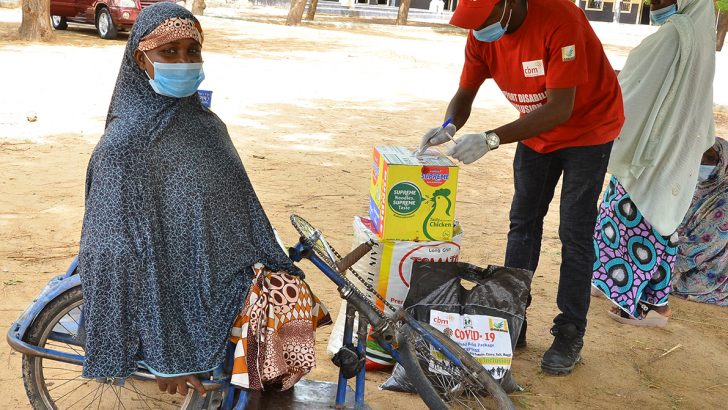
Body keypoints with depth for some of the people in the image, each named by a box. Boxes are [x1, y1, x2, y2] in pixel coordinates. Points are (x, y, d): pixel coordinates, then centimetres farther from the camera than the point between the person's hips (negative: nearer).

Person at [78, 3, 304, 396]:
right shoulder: (124, 143, -18)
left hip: (227, 284, 7)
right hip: (180, 300, -7)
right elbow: (117, 257, -19)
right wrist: (163, 356, -19)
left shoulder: (207, 125, 4)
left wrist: (277, 269, 9)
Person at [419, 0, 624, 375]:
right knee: (523, 223, 9)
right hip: (536, 129, 6)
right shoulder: (480, 35, -15)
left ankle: (570, 334, 8)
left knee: (574, 232, -4)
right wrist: (449, 127, -30)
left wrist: (491, 140, -41)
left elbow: (560, 109, -36)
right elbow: (465, 94, -7)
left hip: (588, 126, -6)